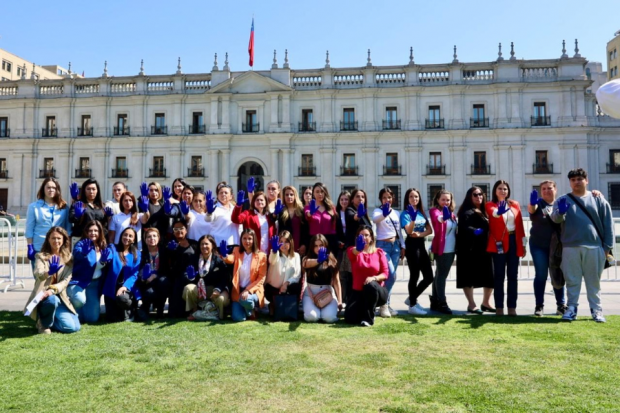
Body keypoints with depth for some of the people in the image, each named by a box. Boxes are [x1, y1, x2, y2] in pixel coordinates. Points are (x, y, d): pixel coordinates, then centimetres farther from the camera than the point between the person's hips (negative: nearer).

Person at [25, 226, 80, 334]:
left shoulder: (68, 257, 4)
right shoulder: (41, 256, -2)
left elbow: (66, 280, -6)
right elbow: (37, 275, -23)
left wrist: (52, 290, -25)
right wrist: (49, 272, -46)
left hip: (60, 297, 3)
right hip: (43, 295, -3)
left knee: (74, 327, -12)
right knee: (53, 300, -40)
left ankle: (50, 317, 18)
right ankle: (43, 323, -5)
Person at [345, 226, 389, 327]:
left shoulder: (379, 252, 1)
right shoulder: (353, 251, -1)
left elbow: (385, 273, -5)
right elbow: (352, 252, -29)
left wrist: (374, 278, -28)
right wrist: (358, 249, -55)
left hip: (376, 291, -1)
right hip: (358, 291, 1)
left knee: (370, 285, -39)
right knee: (350, 318, -20)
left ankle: (368, 318, -20)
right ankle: (364, 310, 16)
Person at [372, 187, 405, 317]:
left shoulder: (396, 213, 13)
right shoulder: (378, 211, -5)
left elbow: (399, 232, 17)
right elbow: (375, 219, -29)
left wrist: (403, 246, 12)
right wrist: (384, 214, -50)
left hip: (396, 245, 6)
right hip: (383, 245, -6)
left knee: (390, 276, 7)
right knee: (391, 275, -17)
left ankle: (386, 304, 17)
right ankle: (383, 304, -3)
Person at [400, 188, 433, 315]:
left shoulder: (422, 212, 12)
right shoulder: (405, 213, -7)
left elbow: (430, 230, 5)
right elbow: (409, 231, -21)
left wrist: (419, 234, -13)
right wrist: (413, 218, -37)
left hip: (421, 245, 7)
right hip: (411, 245, -7)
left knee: (429, 277, 8)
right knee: (414, 275, -4)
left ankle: (411, 299, 23)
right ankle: (412, 305, 9)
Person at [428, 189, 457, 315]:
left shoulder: (452, 213, 15)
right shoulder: (435, 211, -8)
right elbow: (437, 218, -32)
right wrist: (443, 218, -53)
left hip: (451, 249, 8)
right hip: (441, 249, -8)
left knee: (440, 275, 12)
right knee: (441, 276, -7)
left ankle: (435, 302, 19)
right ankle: (442, 304, -5)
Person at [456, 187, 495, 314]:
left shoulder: (484, 211, 17)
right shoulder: (467, 212, -7)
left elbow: (488, 228, 24)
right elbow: (463, 227, -22)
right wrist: (474, 231, -40)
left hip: (484, 248, 8)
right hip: (470, 249, -8)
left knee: (490, 277, 8)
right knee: (469, 276, -2)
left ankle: (485, 303, 22)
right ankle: (471, 305, 5)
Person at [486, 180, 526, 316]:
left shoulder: (515, 204, 12)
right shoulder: (490, 205, 1)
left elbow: (520, 225, 11)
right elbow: (492, 212, -24)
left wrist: (523, 244, 9)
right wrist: (498, 212, -48)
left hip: (514, 242, 3)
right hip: (499, 243, -3)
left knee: (513, 275, 5)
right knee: (499, 275, 0)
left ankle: (512, 307, 11)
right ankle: (499, 307, 4)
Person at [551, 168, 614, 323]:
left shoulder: (598, 200, 8)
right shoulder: (563, 200, 7)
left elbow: (608, 224, 6)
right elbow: (555, 219, -8)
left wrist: (608, 246, 0)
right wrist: (560, 212, -32)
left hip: (594, 247, 0)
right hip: (570, 247, 0)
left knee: (593, 281, 8)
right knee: (572, 281, 5)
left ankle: (596, 310, 16)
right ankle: (571, 308, 11)